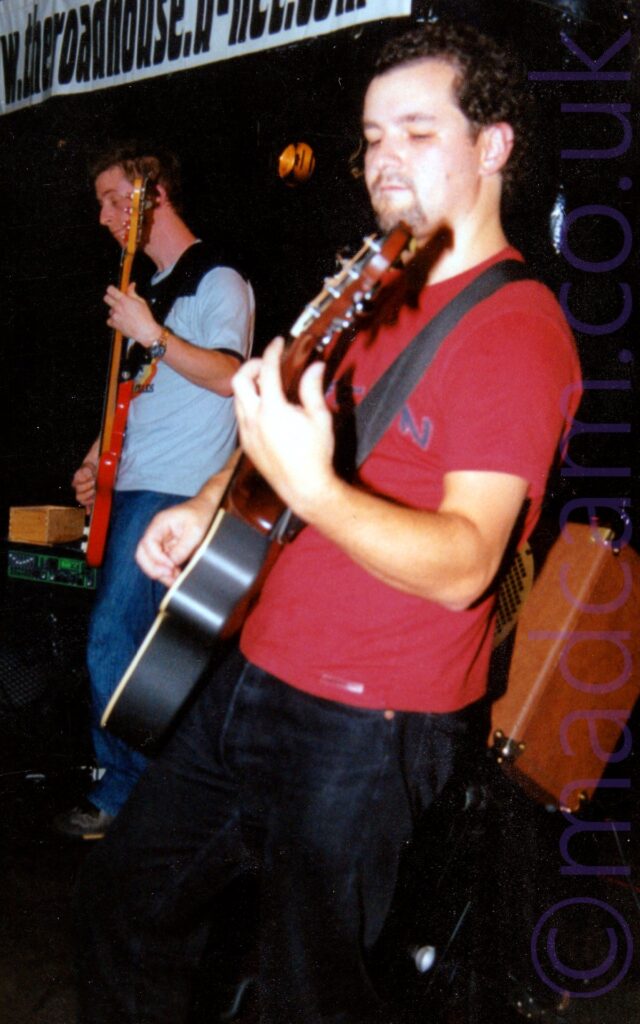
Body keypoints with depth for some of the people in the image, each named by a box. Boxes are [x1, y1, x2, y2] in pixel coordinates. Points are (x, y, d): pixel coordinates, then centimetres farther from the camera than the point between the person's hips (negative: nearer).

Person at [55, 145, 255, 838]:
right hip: (130, 486, 9)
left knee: (112, 637, -13)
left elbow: (229, 375, -20)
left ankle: (123, 793, -2)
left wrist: (151, 335, -24)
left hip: (174, 493, -9)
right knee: (134, 638, 10)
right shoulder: (152, 287, 22)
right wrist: (98, 457, 17)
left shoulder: (217, 281, -6)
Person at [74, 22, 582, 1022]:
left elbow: (465, 564, -26)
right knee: (126, 889, 19)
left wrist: (312, 488, -41)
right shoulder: (370, 292, 9)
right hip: (256, 673, 8)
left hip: (367, 726, -8)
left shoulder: (515, 330, -17)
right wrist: (206, 507, 6)